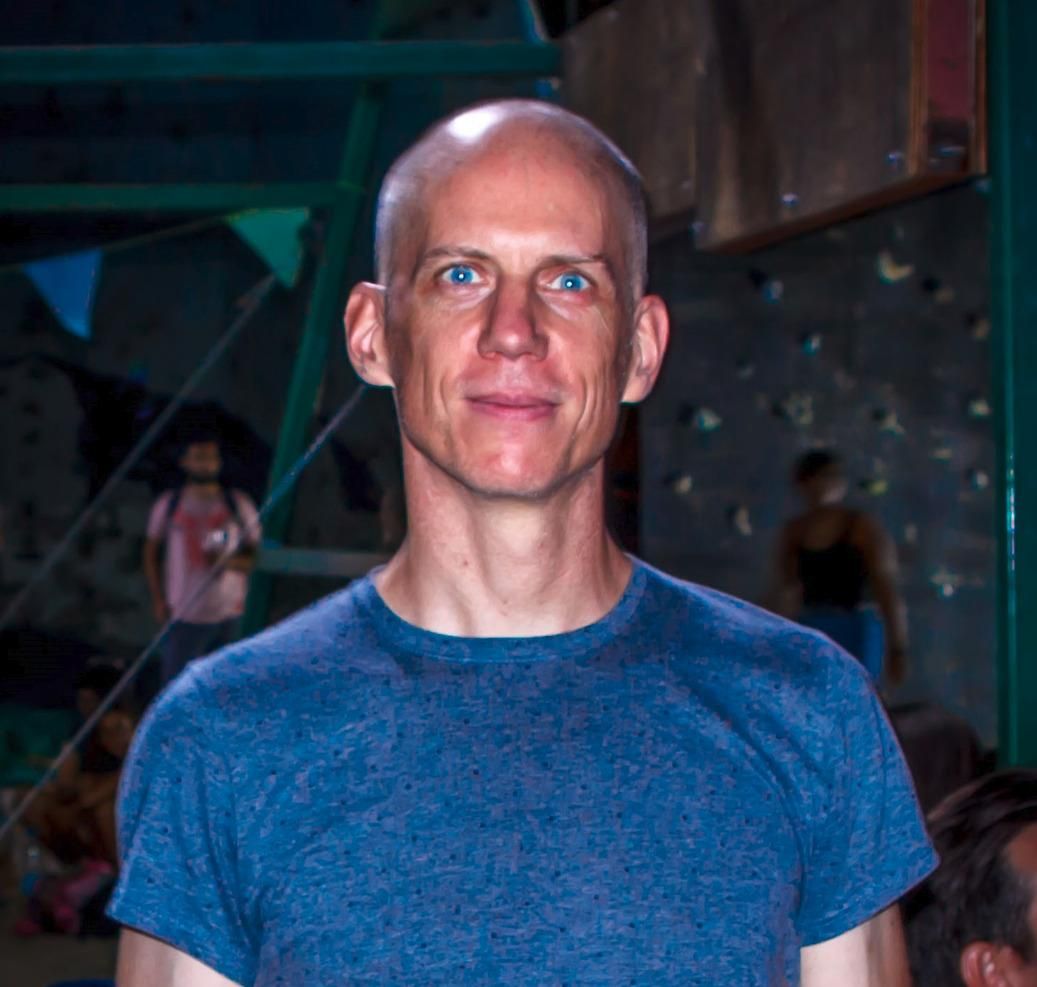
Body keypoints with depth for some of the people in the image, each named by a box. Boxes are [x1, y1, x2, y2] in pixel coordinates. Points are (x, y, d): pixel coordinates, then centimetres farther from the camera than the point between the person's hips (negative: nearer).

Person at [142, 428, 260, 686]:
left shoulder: (239, 505, 2)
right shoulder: (168, 505, 3)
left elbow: (256, 556, 4)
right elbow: (151, 552, 11)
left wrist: (230, 561, -17)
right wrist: (158, 601, 2)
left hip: (227, 616, 0)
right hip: (183, 615, 0)